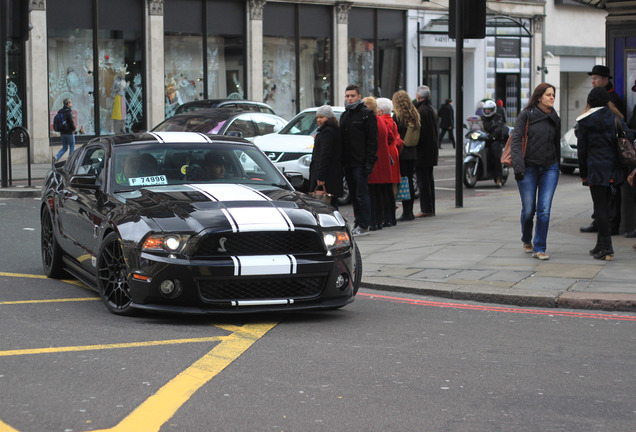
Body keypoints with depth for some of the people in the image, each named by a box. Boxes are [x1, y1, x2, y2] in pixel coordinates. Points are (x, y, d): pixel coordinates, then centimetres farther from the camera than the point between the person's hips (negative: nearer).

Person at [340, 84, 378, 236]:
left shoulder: (367, 114, -6)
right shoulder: (344, 115, 17)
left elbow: (372, 140, -10)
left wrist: (369, 162, -17)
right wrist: (341, 161, 13)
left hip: (360, 163, -7)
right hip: (348, 163, 7)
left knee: (361, 194, -6)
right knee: (353, 194, 11)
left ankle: (363, 226, -3)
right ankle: (357, 223, 17)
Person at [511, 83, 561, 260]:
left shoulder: (555, 118, 10)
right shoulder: (526, 115, -4)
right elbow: (515, 140, -10)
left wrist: (558, 166, 18)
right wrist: (518, 166, -20)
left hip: (550, 169, 3)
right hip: (529, 168, -3)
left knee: (544, 210, -7)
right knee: (528, 210, 3)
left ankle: (539, 248, 0)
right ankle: (527, 240, 30)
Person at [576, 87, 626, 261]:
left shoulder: (584, 122, -1)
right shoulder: (615, 117, 5)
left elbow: (582, 148, 1)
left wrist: (583, 173, 8)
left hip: (596, 168, -4)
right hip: (614, 167, 4)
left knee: (600, 206, -2)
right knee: (604, 205, 13)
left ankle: (606, 248, -7)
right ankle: (601, 245, 18)